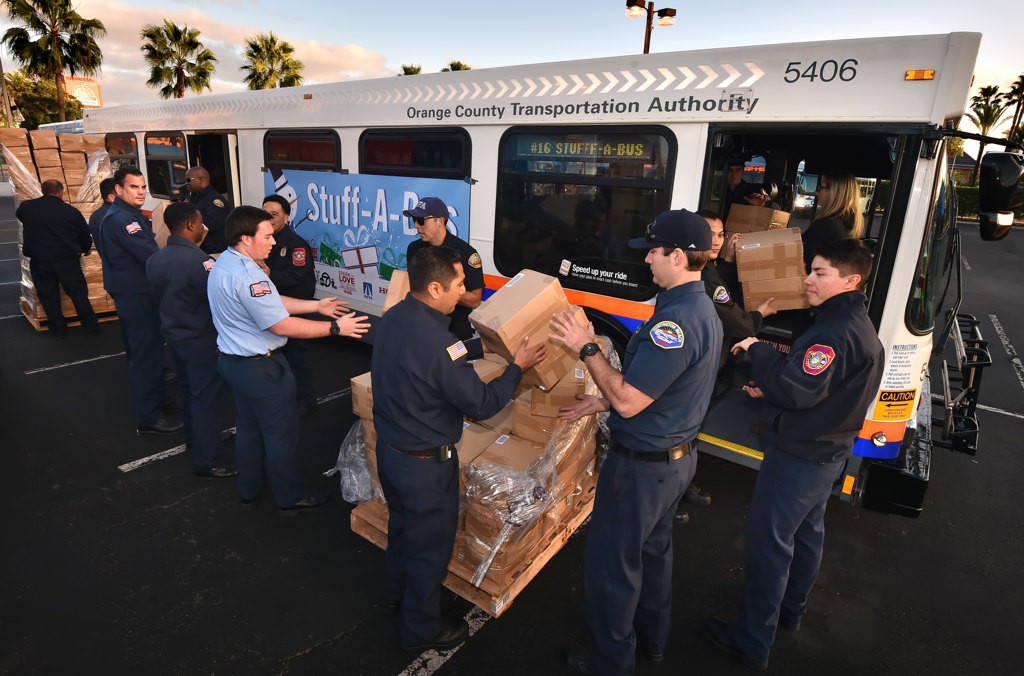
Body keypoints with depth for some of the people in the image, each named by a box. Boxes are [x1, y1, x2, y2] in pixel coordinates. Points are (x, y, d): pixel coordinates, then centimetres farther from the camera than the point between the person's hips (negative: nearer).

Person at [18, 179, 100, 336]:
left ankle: (58, 329, 18)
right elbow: (85, 236, 1)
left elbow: (19, 215, 27)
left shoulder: (27, 207, 1)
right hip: (67, 259, -2)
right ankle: (91, 325, 13)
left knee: (48, 295, 12)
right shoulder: (71, 211, -7)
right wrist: (84, 250, 22)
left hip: (39, 260, 2)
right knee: (78, 293, 8)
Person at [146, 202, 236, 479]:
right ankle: (206, 460, 8)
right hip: (201, 339, -9)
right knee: (206, 396, 0)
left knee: (190, 390, 24)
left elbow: (160, 296, 11)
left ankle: (194, 437, 42)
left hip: (174, 334, 9)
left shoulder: (155, 259, 2)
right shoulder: (197, 259, -26)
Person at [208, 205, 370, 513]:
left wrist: (316, 306, 7)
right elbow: (282, 326, -27)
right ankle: (291, 497, 23)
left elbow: (271, 303, 10)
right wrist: (335, 327, -22)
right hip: (259, 366, -10)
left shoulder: (224, 263, 5)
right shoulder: (247, 276, -28)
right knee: (282, 432, 7)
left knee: (249, 427, 24)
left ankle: (249, 489, 40)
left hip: (233, 360, 10)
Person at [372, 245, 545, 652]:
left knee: (402, 525, 29)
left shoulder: (391, 318, -5)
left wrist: (472, 349, 14)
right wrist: (518, 367, -9)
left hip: (388, 448, 9)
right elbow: (481, 405, -24)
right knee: (430, 543, 14)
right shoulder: (438, 342, -32)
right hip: (425, 464, -8)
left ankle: (399, 592, 54)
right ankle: (420, 629, 36)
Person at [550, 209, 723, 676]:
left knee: (610, 564, 9)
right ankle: (652, 637, 48)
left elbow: (629, 402, -28)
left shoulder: (675, 319, -28)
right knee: (653, 549, 27)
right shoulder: (703, 309, 5)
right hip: (676, 456, 10)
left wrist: (586, 349, -19)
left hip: (643, 465, -10)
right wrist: (600, 403, 10)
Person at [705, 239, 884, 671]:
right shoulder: (858, 327, 9)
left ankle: (753, 643, 14)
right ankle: (791, 610, 45)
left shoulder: (837, 332, -26)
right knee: (807, 533, 24)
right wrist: (770, 389, 2)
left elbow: (795, 391, -32)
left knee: (767, 544, 0)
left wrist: (758, 351, -20)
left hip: (797, 457, -11)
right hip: (827, 453, 11)